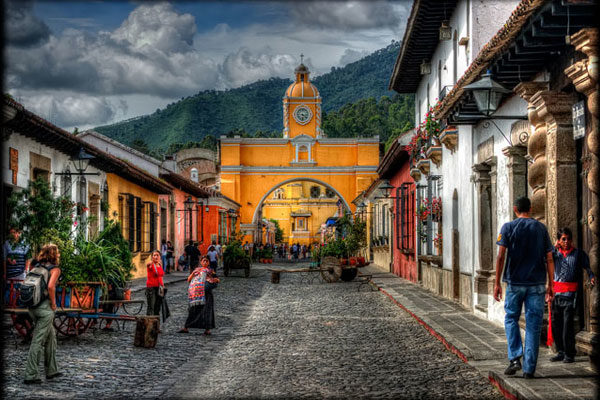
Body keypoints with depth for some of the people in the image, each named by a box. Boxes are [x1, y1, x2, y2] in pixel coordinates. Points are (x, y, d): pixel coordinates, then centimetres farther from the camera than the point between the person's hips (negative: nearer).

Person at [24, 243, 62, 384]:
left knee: (51, 336, 20)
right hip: (45, 308, -8)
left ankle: (52, 370, 27)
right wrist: (53, 304, -10)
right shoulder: (55, 269, -8)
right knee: (38, 341, -3)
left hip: (32, 307, 8)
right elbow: (50, 286, -23)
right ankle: (30, 375, -2)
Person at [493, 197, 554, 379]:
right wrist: (550, 286, 10)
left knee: (511, 318, 15)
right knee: (533, 325, 5)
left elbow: (500, 257, -7)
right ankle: (529, 369, 5)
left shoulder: (508, 227, 0)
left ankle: (515, 358, 0)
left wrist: (497, 283, -4)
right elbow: (549, 260, 4)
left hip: (515, 282, -1)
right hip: (537, 284, 1)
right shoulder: (541, 228, 7)